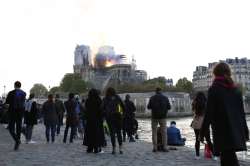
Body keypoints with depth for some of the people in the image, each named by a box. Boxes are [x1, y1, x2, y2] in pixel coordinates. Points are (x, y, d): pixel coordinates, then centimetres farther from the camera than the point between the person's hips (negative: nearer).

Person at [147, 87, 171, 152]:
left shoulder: (152, 98, -2)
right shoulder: (165, 98, 1)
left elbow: (148, 107, 0)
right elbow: (169, 107, 1)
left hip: (154, 117, 0)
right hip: (163, 117, 0)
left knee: (154, 132, 6)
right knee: (164, 132, 6)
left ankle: (155, 147, 4)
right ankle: (164, 147, 3)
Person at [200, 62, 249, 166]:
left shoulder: (214, 89, -7)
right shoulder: (236, 90, 10)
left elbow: (209, 114, -11)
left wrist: (202, 132, -5)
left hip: (222, 132, -6)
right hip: (236, 132, 6)